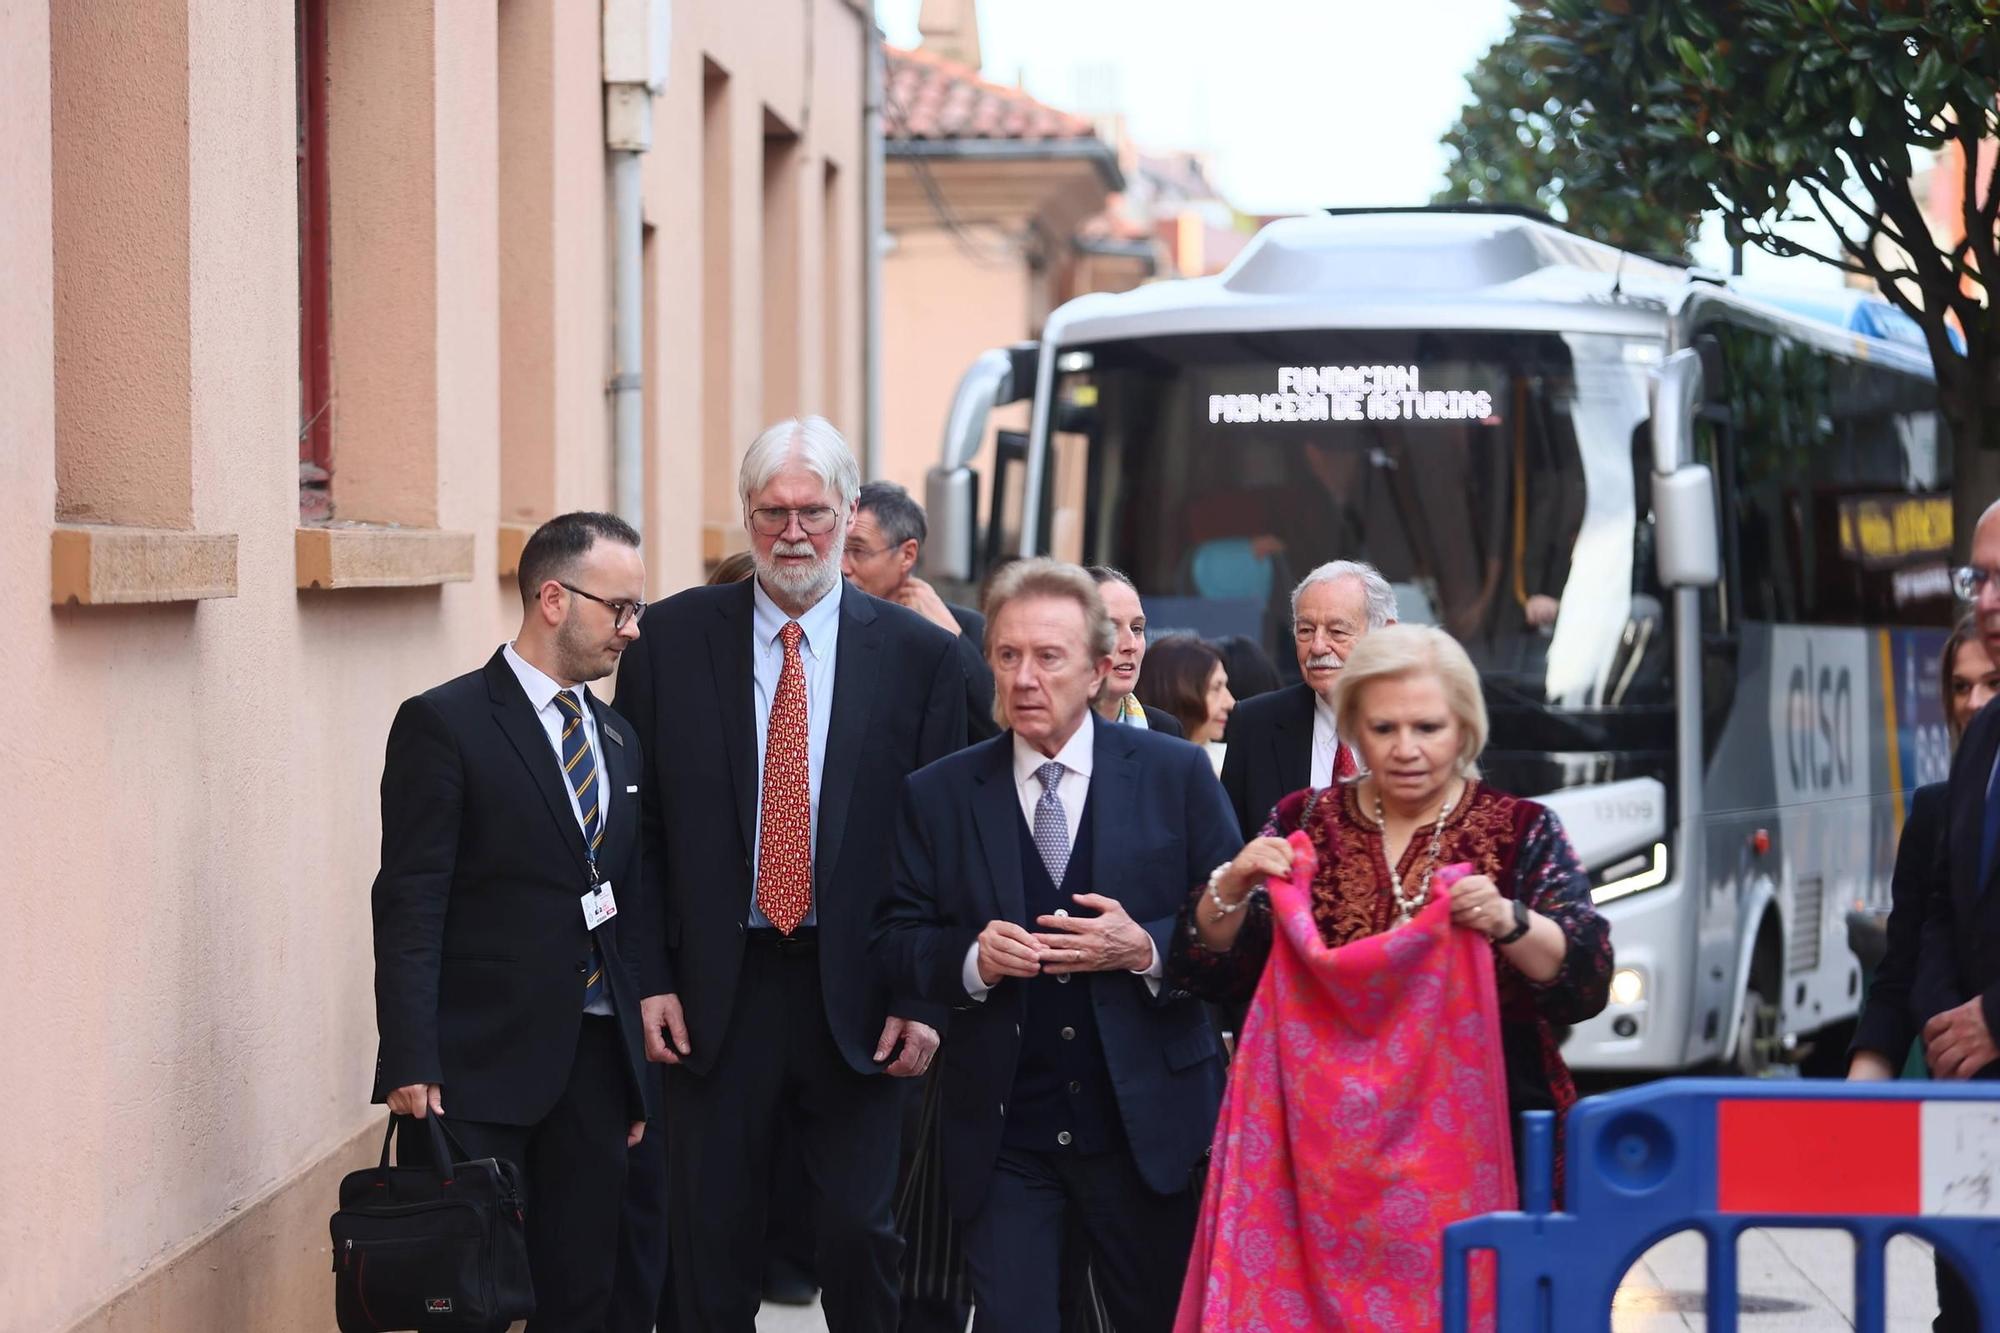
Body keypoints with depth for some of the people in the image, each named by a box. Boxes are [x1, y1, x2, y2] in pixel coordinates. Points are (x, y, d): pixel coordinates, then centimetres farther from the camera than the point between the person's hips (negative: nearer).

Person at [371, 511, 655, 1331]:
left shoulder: (620, 741, 15)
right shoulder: (446, 725, -6)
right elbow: (409, 909, -10)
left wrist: (644, 1073, 15)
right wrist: (411, 1067, -17)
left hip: (595, 1069, 6)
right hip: (480, 1068, -6)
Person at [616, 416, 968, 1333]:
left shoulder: (918, 654, 1)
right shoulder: (671, 638, 3)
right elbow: (637, 825, 4)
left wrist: (923, 1000, -5)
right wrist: (649, 977, -3)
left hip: (858, 998, -1)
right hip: (716, 989, 1)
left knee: (860, 1231, 1)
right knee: (710, 1239, 5)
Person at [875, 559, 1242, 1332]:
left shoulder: (1176, 776, 0)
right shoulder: (938, 796, 3)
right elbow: (896, 941, 5)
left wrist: (1148, 950, -18)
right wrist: (970, 959, -15)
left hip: (1147, 1124, 0)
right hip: (1001, 1136, 0)